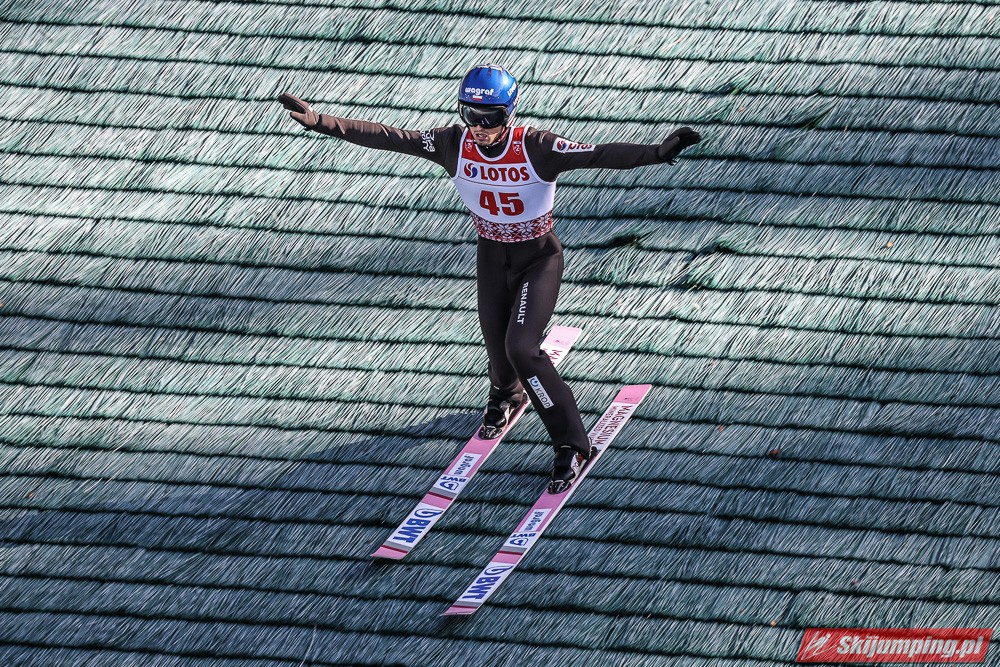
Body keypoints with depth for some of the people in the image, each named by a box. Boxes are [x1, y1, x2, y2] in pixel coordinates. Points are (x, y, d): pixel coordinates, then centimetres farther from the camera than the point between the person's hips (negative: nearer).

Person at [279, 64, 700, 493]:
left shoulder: (536, 148, -28)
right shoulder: (455, 145, -17)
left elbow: (599, 155, -38)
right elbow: (388, 137, -15)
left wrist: (656, 152, -53)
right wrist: (321, 123, -18)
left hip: (539, 259, -4)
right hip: (491, 255, 4)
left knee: (521, 348, -18)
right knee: (497, 345, 18)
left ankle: (571, 445, -3)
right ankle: (506, 395, 57)